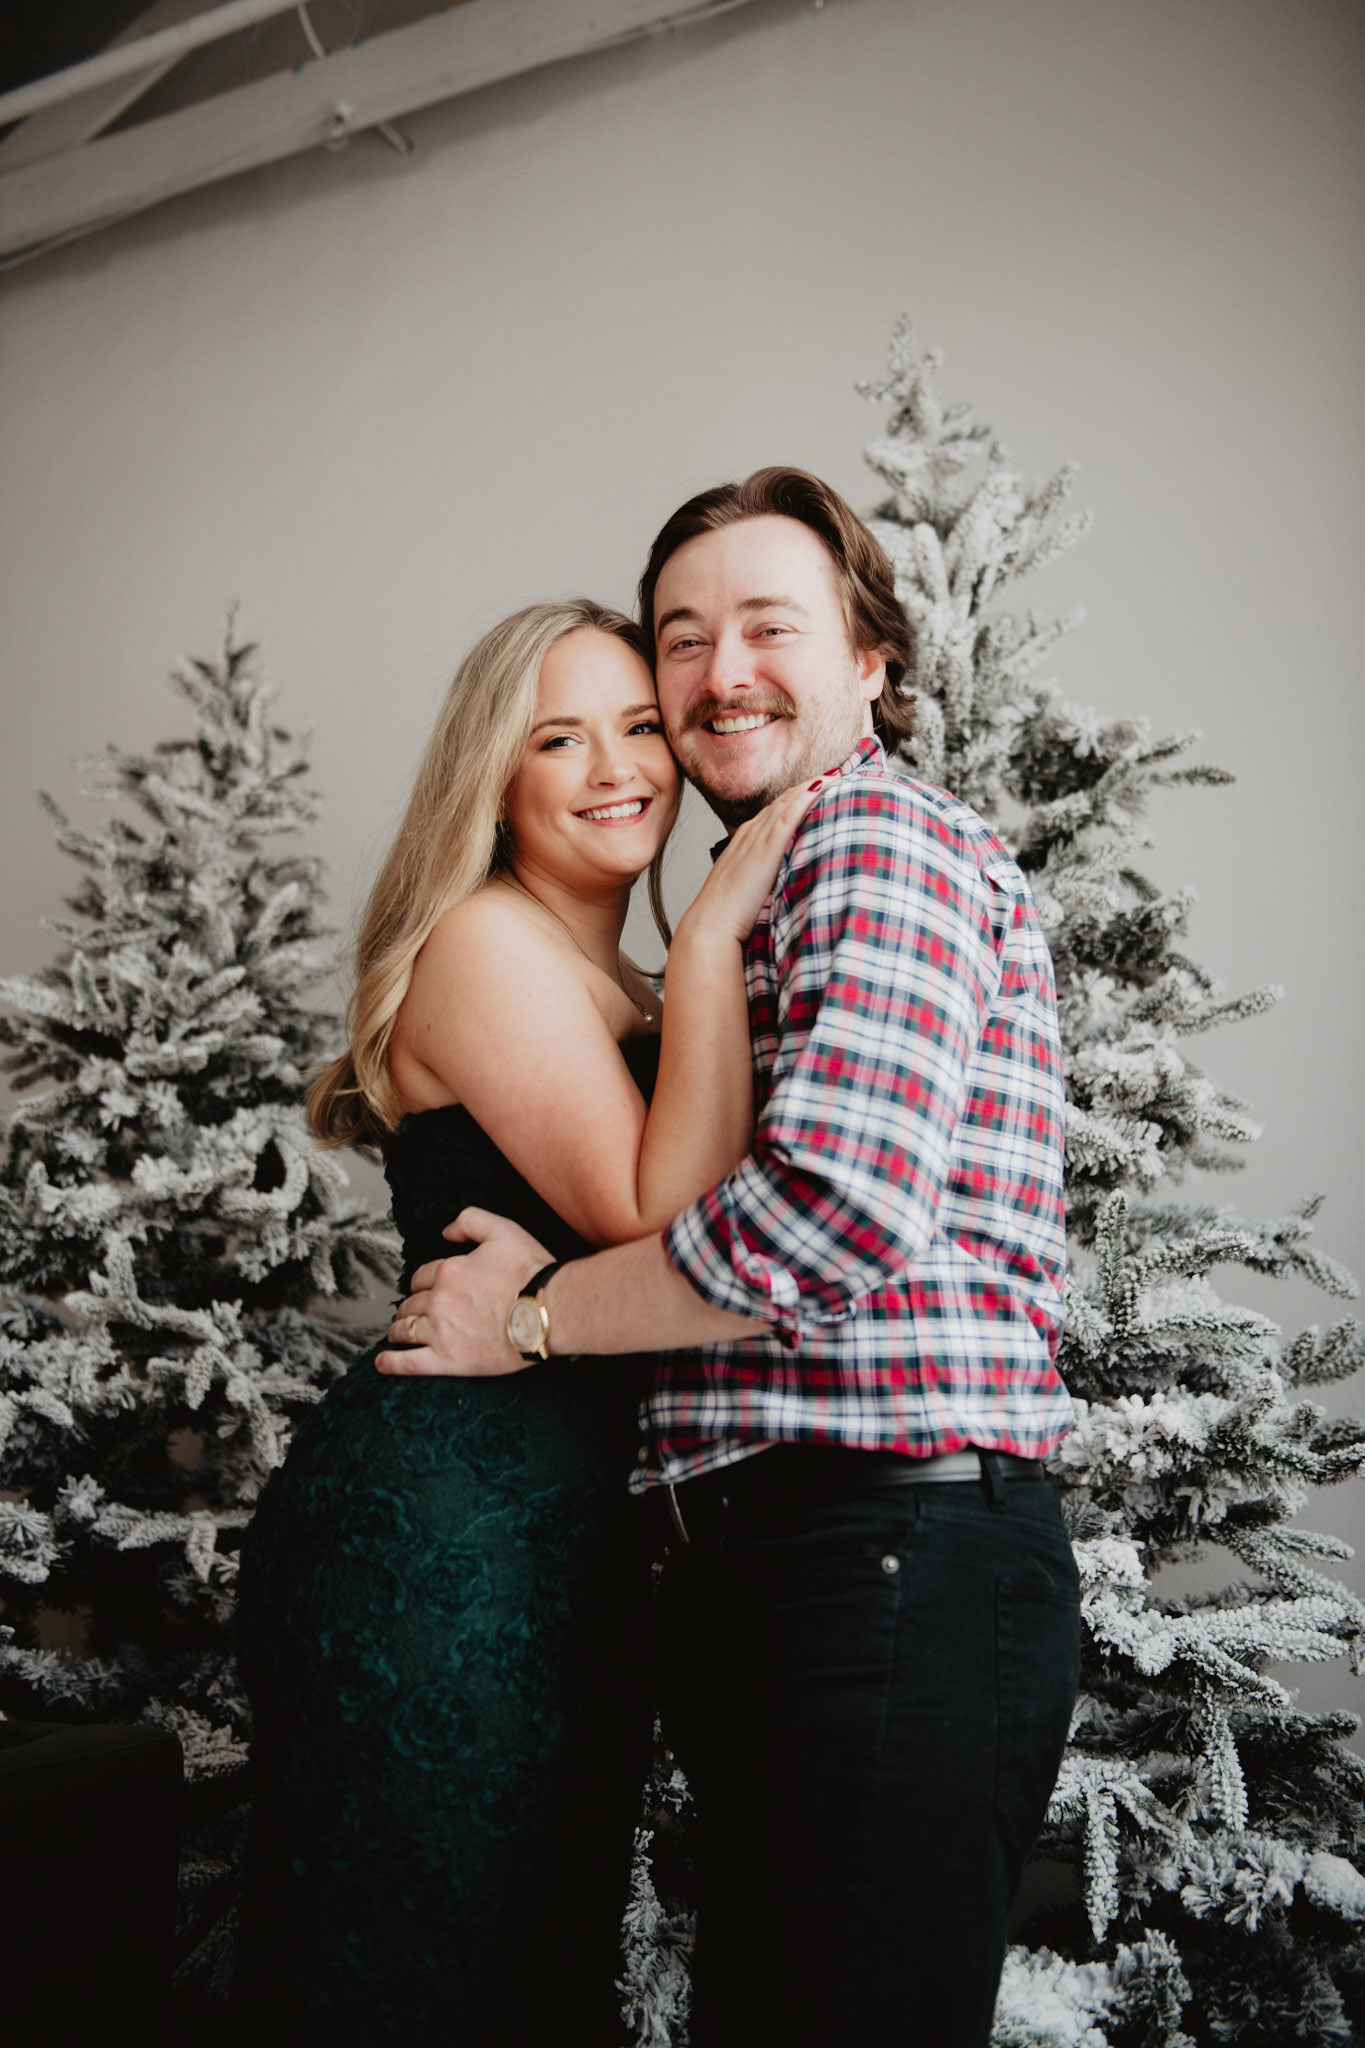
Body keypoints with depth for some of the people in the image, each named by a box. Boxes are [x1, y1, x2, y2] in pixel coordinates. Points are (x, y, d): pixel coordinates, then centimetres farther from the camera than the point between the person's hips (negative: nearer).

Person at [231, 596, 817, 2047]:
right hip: (435, 1536, -9)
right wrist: (713, 931, -18)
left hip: (567, 1540, 9)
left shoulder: (623, 992, 17)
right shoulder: (486, 941, -11)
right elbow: (660, 1221, -21)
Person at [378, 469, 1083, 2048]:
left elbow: (835, 1204, -24)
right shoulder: (777, 890, 24)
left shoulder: (881, 839, -9)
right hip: (770, 1563, 10)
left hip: (893, 1553, -10)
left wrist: (532, 1314, -10)